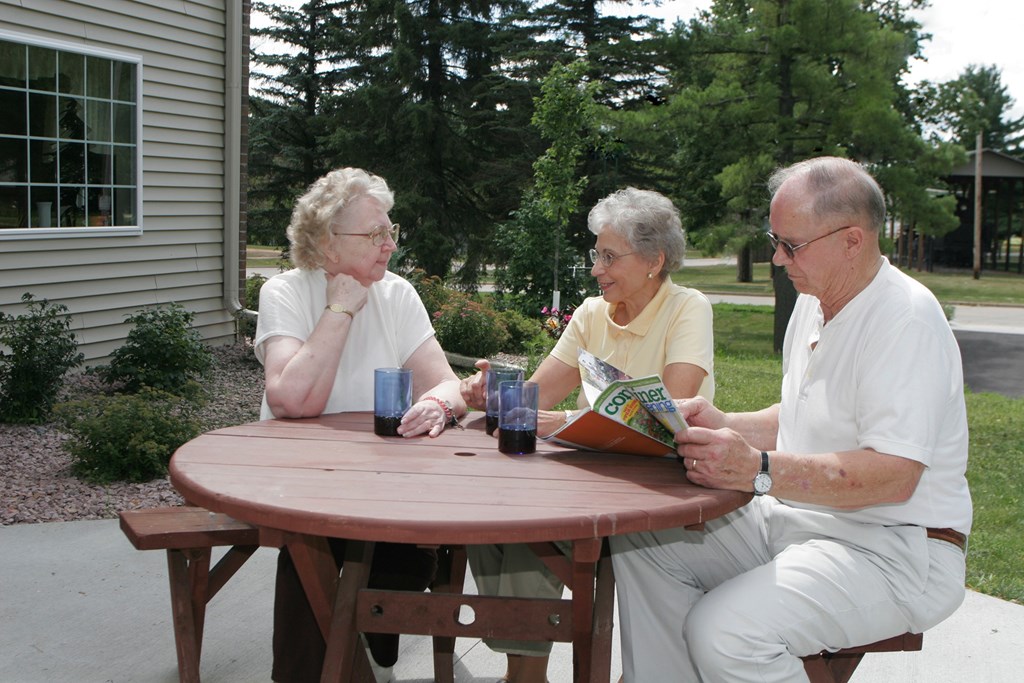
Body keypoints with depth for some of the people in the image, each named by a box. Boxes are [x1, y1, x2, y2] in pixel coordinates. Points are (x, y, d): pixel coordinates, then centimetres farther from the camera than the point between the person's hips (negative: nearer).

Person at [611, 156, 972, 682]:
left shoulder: (906, 319, -18)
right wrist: (727, 426, 4)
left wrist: (758, 470, -34)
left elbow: (893, 476, -28)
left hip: (893, 553, -9)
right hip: (795, 519, 9)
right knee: (639, 545, -2)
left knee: (723, 630, -30)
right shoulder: (814, 303, 11)